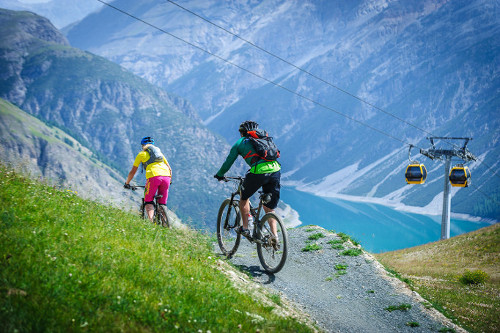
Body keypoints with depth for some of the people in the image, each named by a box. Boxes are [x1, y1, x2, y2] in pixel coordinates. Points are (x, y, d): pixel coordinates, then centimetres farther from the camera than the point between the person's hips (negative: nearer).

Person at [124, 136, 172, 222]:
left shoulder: (141, 154, 20)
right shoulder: (159, 152, 31)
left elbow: (133, 172, 23)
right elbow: (169, 169, 31)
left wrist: (127, 183, 36)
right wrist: (169, 181, 45)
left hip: (153, 176, -4)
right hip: (166, 176, 4)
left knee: (149, 202, 7)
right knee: (162, 204, 14)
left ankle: (151, 222, -16)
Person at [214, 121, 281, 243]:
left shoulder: (240, 143, 18)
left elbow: (228, 162, 22)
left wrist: (219, 175, 41)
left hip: (258, 172, -4)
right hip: (275, 171, 4)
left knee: (244, 197, 23)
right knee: (269, 208, 17)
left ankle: (245, 228, 20)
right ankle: (274, 235, 4)